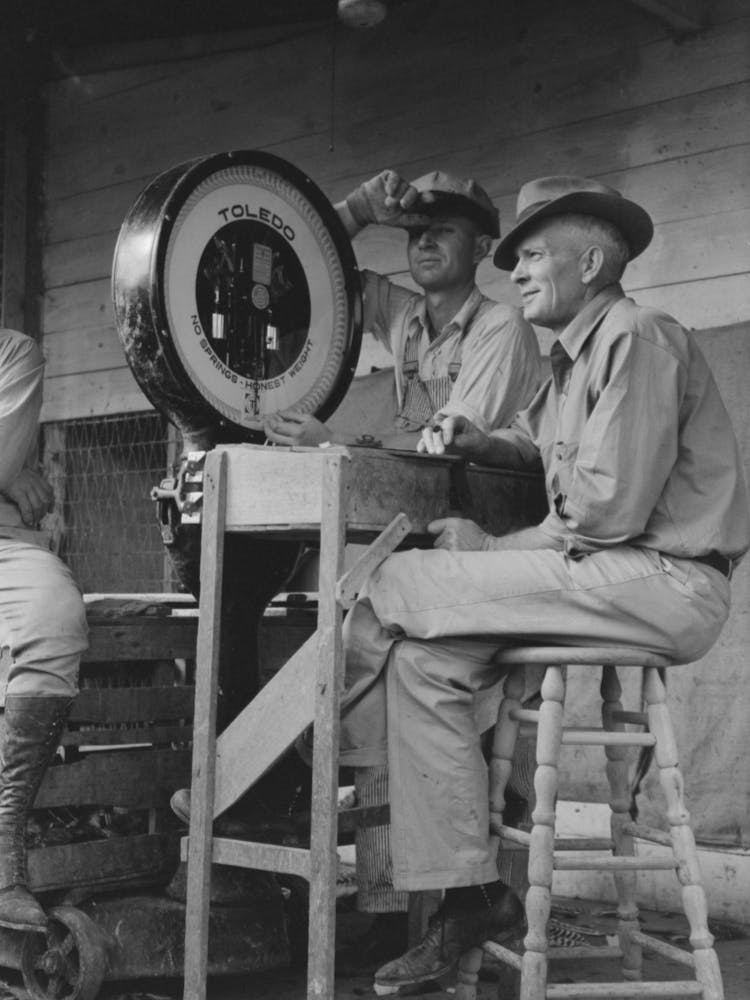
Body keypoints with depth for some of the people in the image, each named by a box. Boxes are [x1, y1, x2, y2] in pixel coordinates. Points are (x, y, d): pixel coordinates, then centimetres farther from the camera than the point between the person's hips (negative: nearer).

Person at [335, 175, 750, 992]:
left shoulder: (637, 338, -13)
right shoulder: (573, 357, 18)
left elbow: (610, 509, -21)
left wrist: (489, 550, -8)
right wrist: (474, 443, 8)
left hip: (662, 582, -10)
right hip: (608, 577, 10)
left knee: (400, 586, -14)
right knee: (424, 657, 2)